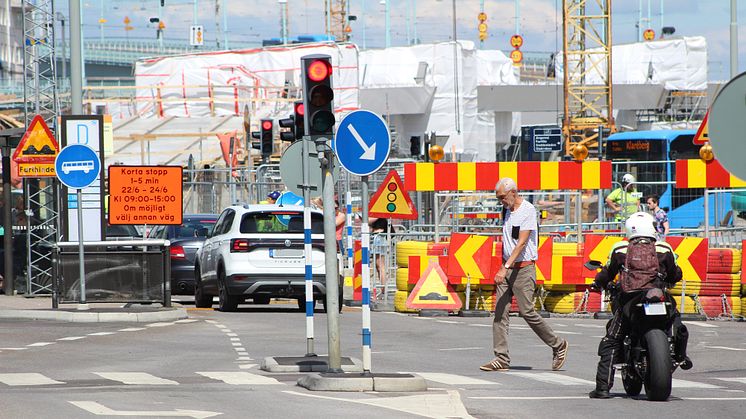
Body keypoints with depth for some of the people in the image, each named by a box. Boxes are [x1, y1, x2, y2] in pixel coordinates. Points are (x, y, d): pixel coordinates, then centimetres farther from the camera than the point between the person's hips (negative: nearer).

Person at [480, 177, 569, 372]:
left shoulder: (528, 210, -13)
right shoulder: (507, 210, 13)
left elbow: (522, 243, -20)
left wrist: (505, 267, -27)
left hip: (524, 267, -8)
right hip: (507, 267, 8)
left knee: (527, 312, -7)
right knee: (500, 312, -1)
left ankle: (558, 346, 11)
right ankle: (501, 359, -3)